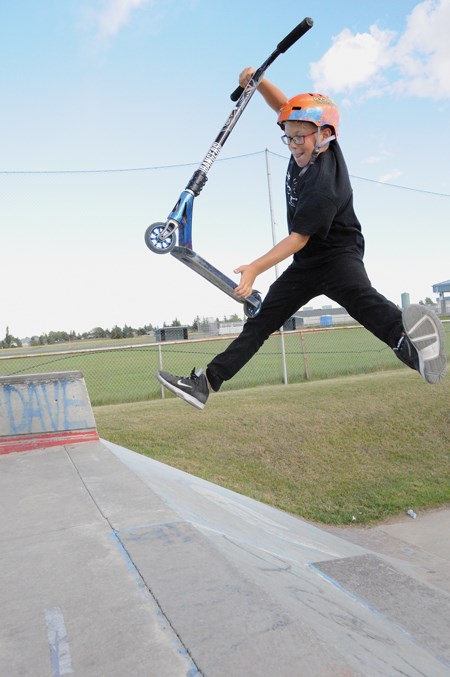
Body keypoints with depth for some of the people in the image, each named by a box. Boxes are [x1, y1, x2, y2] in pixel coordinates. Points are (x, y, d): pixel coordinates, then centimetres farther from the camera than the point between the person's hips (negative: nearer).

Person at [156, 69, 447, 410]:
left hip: (338, 255, -8)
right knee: (260, 322, 4)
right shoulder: (310, 146, -3)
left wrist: (255, 268, -24)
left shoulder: (324, 186, -28)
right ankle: (205, 383, 6)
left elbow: (299, 238, -24)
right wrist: (256, 80, -7)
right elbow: (285, 107, 9)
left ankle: (410, 344, -67)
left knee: (358, 295, -42)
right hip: (306, 265, 8)